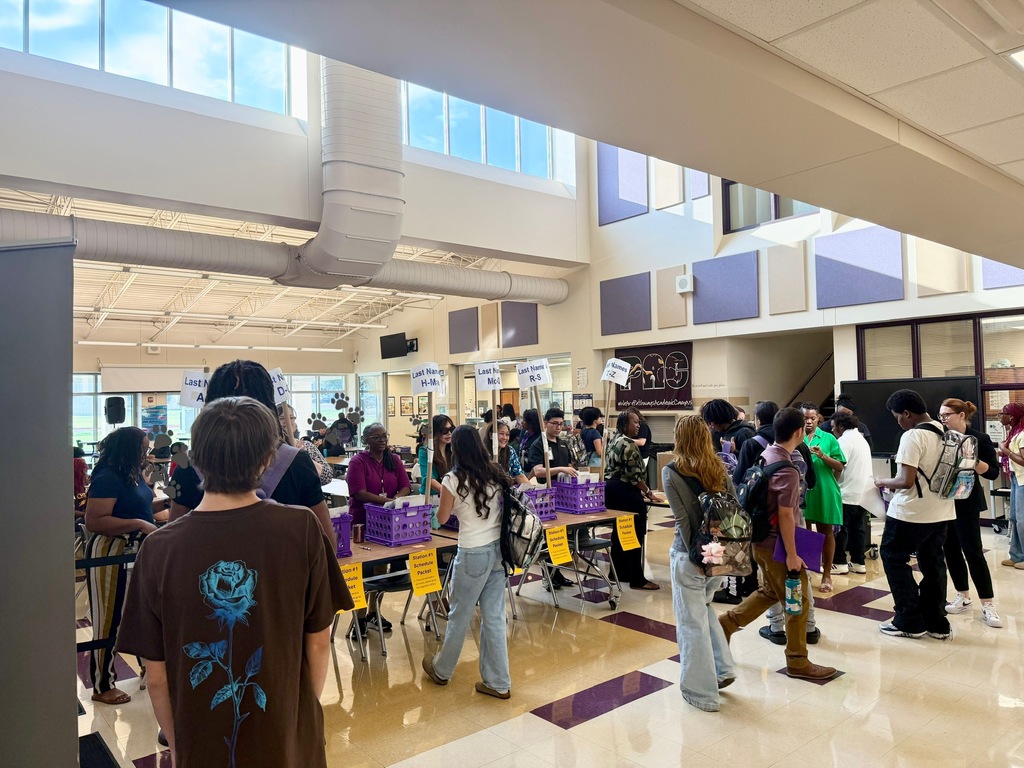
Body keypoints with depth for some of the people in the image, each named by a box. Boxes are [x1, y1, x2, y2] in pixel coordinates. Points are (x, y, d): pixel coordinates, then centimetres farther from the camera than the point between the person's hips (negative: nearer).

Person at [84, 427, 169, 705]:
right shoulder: (107, 479, -21)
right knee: (109, 619, 2)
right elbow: (94, 522, -28)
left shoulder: (133, 475, 6)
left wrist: (167, 502, 5)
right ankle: (102, 687, 16)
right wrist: (139, 524, -31)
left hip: (133, 552, 9)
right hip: (109, 554, -9)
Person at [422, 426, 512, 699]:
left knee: (459, 615, 13)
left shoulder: (453, 480, -12)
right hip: (498, 549, 5)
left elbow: (442, 518, 0)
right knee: (494, 617, 12)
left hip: (473, 554, -5)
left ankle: (441, 670, 35)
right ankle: (497, 683, 20)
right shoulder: (496, 474, 2)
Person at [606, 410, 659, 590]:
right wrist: (648, 492, -7)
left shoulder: (613, 440, 13)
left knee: (619, 531, 16)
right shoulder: (629, 445, -17)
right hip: (625, 491, -10)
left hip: (610, 488, 10)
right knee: (634, 534, -3)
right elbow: (634, 476, -18)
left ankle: (619, 572, 24)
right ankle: (637, 579, 1)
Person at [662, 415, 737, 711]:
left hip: (690, 553, -5)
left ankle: (702, 691, 18)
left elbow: (683, 519, -15)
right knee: (704, 607, 27)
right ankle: (723, 668, 27)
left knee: (692, 621, 8)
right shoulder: (719, 469, 3)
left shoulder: (671, 473, -11)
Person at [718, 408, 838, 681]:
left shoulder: (765, 456, 4)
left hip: (761, 539, 9)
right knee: (798, 601, 6)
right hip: (776, 544, -9)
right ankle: (797, 662, 18)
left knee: (771, 591, 24)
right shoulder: (787, 470, -24)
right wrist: (792, 554, -16)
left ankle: (725, 623, 25)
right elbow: (785, 516, -23)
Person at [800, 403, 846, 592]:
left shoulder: (828, 438, 1)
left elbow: (840, 466, -1)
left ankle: (826, 575, 19)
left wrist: (823, 456, -16)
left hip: (824, 492, 0)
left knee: (826, 533, 8)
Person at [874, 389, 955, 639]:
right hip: (941, 512, 8)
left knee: (894, 559, 6)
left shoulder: (912, 436, -19)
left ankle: (909, 622, 10)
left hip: (911, 513, -8)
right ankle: (937, 623, 20)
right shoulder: (946, 433, 7)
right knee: (933, 563, 14)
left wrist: (882, 482, -4)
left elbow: (906, 481, -24)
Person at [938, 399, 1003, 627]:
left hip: (966, 502, -5)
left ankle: (988, 605, 4)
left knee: (972, 551, -5)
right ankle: (963, 597, 21)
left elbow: (993, 473, -9)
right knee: (950, 549, 9)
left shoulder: (979, 439, -7)